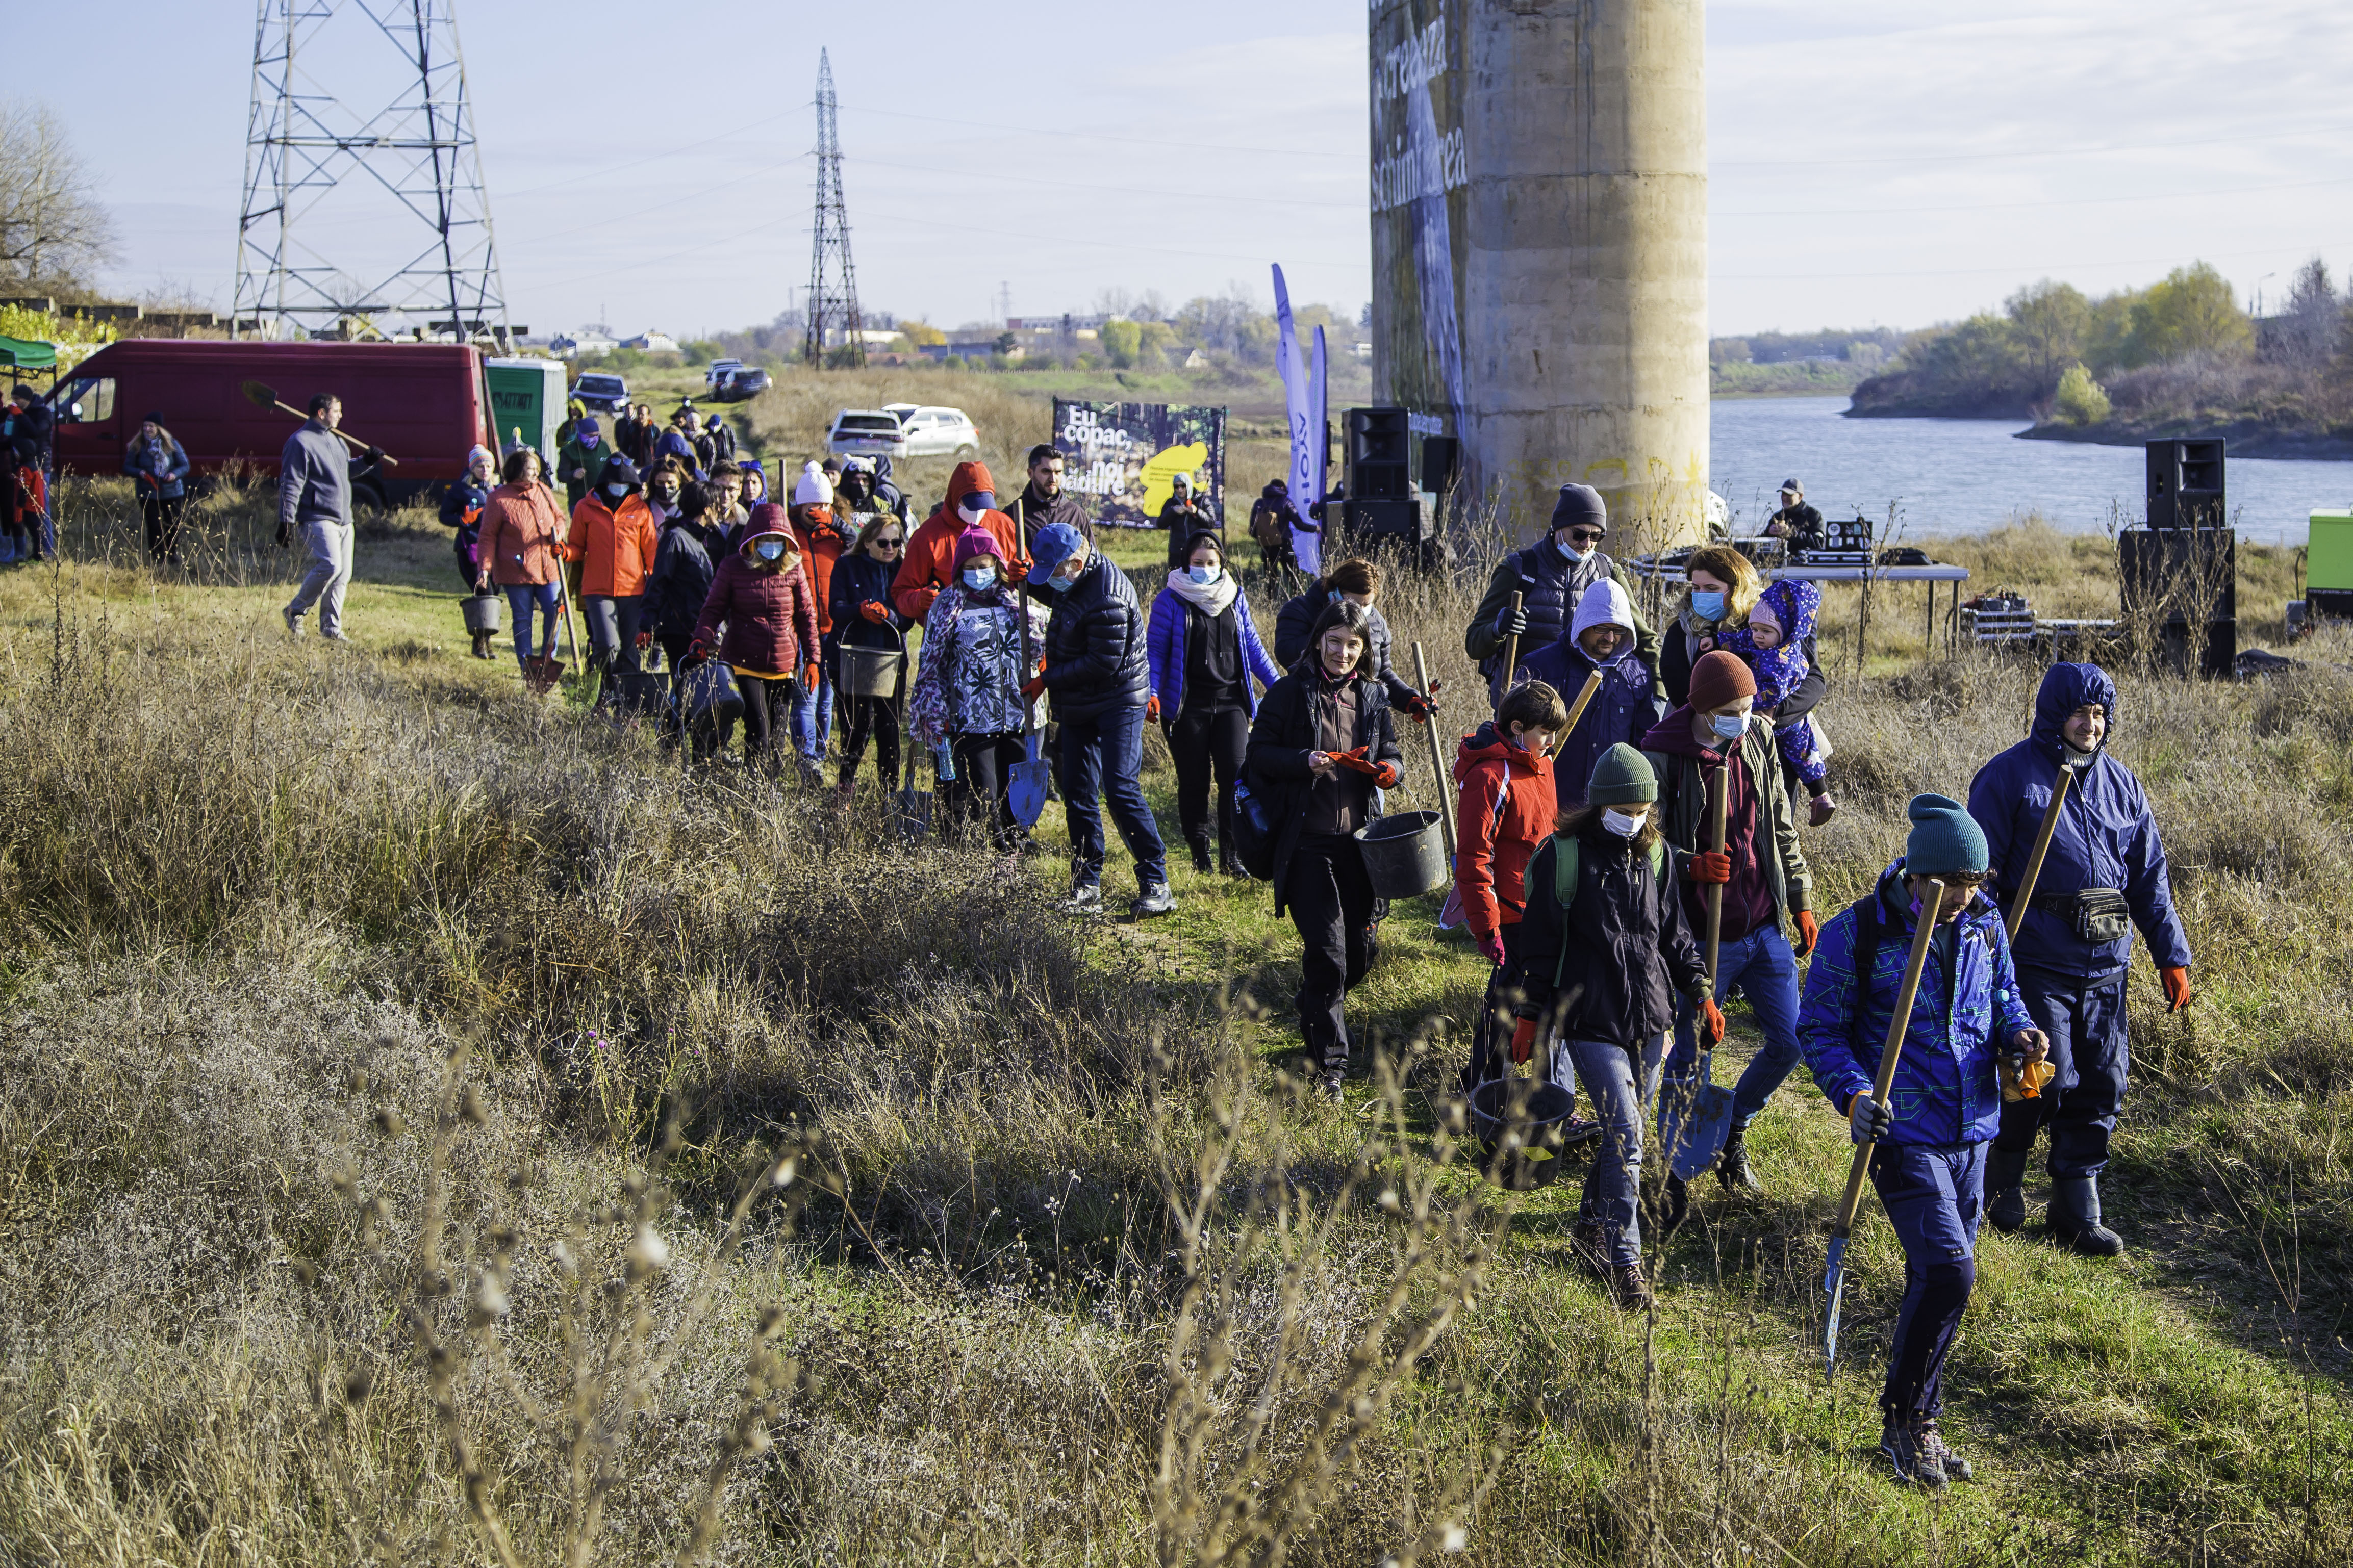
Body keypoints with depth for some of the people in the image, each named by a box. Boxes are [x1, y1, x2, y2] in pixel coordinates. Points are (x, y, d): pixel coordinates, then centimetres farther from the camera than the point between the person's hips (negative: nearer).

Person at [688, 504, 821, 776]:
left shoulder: (793, 569, 4)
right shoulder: (733, 567, -2)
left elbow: (807, 616, 10)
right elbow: (713, 608, 0)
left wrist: (812, 660, 7)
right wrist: (701, 640, -17)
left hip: (784, 665, 2)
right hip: (745, 664, -2)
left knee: (777, 734, 6)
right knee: (759, 734, -12)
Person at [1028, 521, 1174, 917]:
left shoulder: (1107, 598, -25)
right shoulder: (1077, 579, 4)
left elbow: (1103, 664, -25)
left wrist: (1047, 680, -17)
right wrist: (1024, 581, 6)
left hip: (1119, 703, -9)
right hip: (1078, 707, 9)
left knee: (1122, 790, -14)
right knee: (1077, 793, 8)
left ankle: (1156, 886, -8)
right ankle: (1087, 888, 15)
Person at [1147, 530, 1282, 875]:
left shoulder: (1235, 598, 11)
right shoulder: (1170, 600, 0)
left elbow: (1253, 647, 18)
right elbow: (1156, 649, -1)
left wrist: (1279, 686, 15)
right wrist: (1152, 693, -14)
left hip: (1230, 701, 2)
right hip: (1187, 704, -2)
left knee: (1235, 775, -8)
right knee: (1193, 781, 4)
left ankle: (1234, 854, -3)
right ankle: (1199, 851, 17)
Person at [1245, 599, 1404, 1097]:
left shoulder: (1373, 697, 11)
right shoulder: (1290, 693, -3)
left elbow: (1391, 753, 18)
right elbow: (1259, 754, -3)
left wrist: (1389, 770, -5)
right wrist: (1304, 761, -21)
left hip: (1357, 840, 5)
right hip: (1307, 844, -5)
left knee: (1359, 952, 11)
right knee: (1327, 953, -11)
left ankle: (1315, 1015, 41)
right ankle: (1329, 1064, -3)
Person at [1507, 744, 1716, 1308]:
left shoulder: (1654, 853, 7)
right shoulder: (1562, 856, -9)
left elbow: (1674, 931, 18)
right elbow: (1540, 942, -4)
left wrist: (1700, 993, 15)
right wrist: (1529, 1015, -2)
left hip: (1649, 1018, 5)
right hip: (1592, 1020, -5)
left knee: (1624, 1132, 12)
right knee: (1626, 1138, -13)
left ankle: (1592, 1229, 31)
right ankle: (1623, 1261, -6)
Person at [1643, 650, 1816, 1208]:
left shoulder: (1757, 742, 3)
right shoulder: (1661, 759, -14)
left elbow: (1782, 830, 13)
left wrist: (1800, 903, 14)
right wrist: (1691, 866, -31)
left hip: (1765, 927, 5)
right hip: (1704, 936, -5)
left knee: (1789, 1043, 9)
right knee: (1690, 1062, 2)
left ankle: (1732, 1130, 33)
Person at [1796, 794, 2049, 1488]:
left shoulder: (1983, 924, 3)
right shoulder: (1856, 932, -12)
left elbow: (2003, 995, 19)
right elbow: (1819, 1029, -7)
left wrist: (2018, 1034, -4)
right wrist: (1853, 1095, -23)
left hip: (1972, 1128, 6)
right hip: (1903, 1132, -6)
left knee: (1940, 1276, 13)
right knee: (1949, 1269, -17)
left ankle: (1917, 1422, 27)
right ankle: (1903, 1420, 0)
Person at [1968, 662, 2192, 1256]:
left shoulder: (2120, 782, 13)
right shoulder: (2010, 776, -3)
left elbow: (2150, 875, 16)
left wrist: (2172, 956, 13)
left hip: (2105, 961, 5)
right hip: (2037, 957, -5)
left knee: (2101, 1086, 4)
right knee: (2048, 1078, -10)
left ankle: (2077, 1209, 16)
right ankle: (2005, 1172, 19)